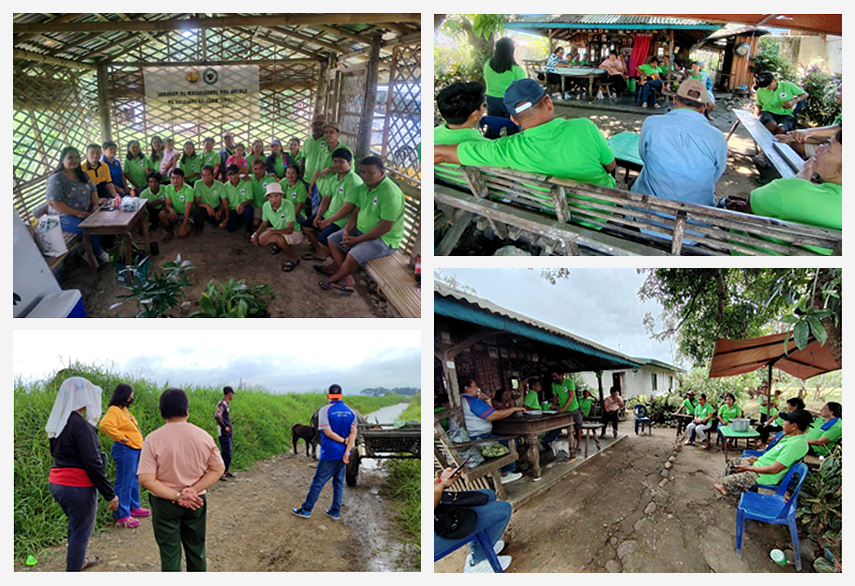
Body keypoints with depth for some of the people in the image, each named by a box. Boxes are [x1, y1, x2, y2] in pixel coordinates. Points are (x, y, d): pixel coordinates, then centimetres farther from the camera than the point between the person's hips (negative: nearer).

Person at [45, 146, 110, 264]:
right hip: (65, 216, -8)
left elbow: (93, 190, 14)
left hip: (86, 212, 8)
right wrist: (77, 213, -24)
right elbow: (53, 203, -20)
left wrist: (96, 205, -8)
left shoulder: (82, 174, 11)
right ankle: (98, 253, -3)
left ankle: (91, 251, -3)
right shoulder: (56, 179, -14)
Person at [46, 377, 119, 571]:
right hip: (77, 487, -9)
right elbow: (93, 464, -21)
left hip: (56, 483, 9)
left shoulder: (58, 422, 6)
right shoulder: (81, 425, -21)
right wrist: (110, 495, -16)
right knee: (80, 532, 3)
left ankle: (80, 560, 47)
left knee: (76, 525, 28)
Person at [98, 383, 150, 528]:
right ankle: (122, 516, 1)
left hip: (135, 450, 10)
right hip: (125, 450, -10)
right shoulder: (114, 411, -15)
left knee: (134, 481, 20)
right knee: (124, 483, -5)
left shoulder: (123, 410, 15)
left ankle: (134, 507, 34)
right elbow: (105, 425, -32)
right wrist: (121, 437, -23)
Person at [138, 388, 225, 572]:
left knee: (170, 553, 9)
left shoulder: (153, 439, -14)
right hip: (196, 502, 2)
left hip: (165, 503, -2)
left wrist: (176, 496, -17)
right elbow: (218, 469, -4)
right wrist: (194, 490, -12)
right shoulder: (203, 436, -7)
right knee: (196, 551, 18)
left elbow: (146, 480, -18)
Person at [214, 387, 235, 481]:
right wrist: (224, 427, -22)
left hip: (228, 433, 10)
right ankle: (220, 473, -5)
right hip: (224, 434, -10)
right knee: (226, 453, -9)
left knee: (229, 453, 14)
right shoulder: (222, 404, -15)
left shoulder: (226, 404, 15)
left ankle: (226, 471, 22)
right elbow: (217, 416, -29)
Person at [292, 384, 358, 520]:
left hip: (329, 454, -5)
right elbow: (353, 433, -4)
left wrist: (344, 441, -7)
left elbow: (328, 432, -17)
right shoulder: (350, 412, 4)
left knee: (318, 482, 4)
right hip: (343, 455, 5)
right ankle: (335, 512, 19)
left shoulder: (325, 410, -10)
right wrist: (347, 451, -11)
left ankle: (306, 510, 12)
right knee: (339, 483, 13)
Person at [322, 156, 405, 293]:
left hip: (384, 239, -9)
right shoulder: (364, 187, 2)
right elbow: (356, 211, 12)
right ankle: (347, 278, 0)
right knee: (332, 240, 3)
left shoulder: (391, 194, -26)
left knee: (352, 256, -26)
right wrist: (346, 230, -7)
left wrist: (358, 239, -21)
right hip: (361, 229, 9)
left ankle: (335, 278, 6)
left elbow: (385, 227, -27)